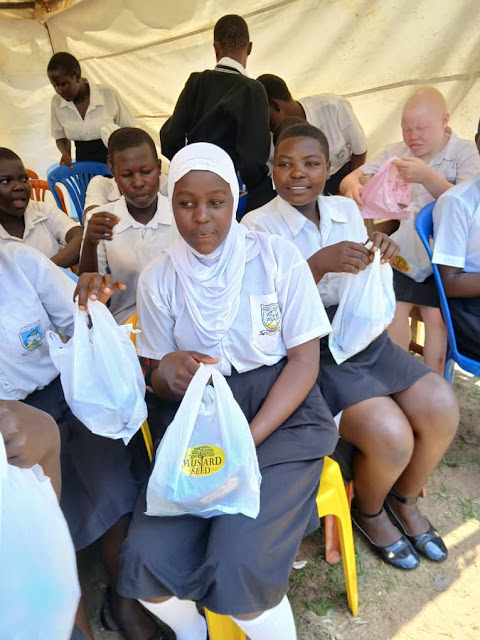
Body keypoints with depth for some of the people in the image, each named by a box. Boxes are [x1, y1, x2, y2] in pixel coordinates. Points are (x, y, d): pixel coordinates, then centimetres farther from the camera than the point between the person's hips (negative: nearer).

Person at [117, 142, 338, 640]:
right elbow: (158, 379, 8)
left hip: (280, 413, -2)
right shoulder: (158, 278, 1)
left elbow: (304, 361, -6)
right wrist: (170, 373, -18)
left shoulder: (277, 258, -5)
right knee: (145, 561, -16)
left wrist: (247, 441, -16)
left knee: (237, 566, -22)